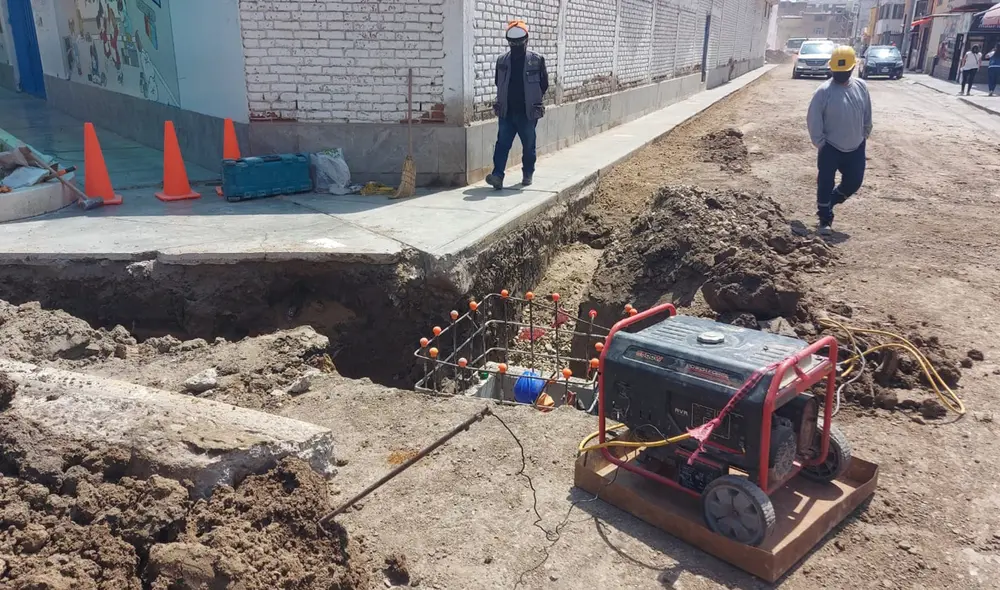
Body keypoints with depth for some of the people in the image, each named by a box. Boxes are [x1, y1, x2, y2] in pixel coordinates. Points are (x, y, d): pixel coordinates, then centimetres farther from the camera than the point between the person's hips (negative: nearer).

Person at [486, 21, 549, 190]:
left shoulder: (536, 60, -3)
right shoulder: (502, 61, 4)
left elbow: (544, 84, 3)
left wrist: (534, 100, 3)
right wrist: (506, 97, 9)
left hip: (528, 113, -2)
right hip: (506, 112, 2)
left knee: (528, 146, 9)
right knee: (502, 144, -7)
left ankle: (527, 174, 24)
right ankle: (497, 175, -12)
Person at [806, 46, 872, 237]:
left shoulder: (861, 87, 0)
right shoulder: (824, 91, -14)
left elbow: (867, 115, 12)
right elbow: (813, 119, -11)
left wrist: (864, 135, 11)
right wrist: (820, 143, -11)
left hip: (856, 148, 4)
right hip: (830, 148, -4)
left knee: (853, 182, 10)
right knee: (825, 184, -1)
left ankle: (828, 202, 34)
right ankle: (825, 219, 13)